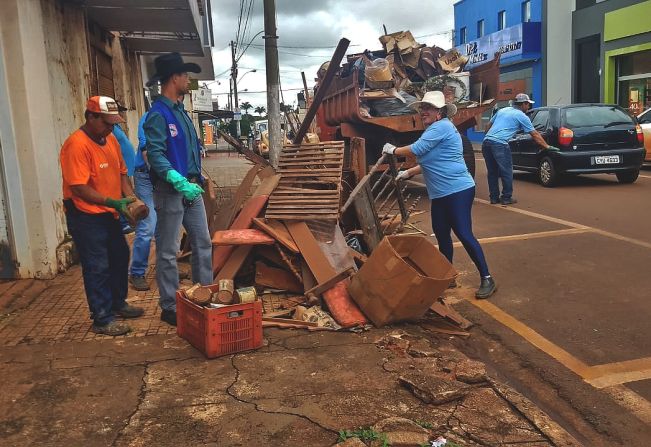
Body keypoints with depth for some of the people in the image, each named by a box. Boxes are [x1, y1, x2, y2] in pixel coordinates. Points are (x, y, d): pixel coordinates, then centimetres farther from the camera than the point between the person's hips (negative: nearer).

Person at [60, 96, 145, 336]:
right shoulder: (76, 145, -21)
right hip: (85, 216, -9)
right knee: (97, 267, -2)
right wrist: (112, 202, -27)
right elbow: (79, 188, -24)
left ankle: (118, 303, 37)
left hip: (109, 214, 9)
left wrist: (130, 197, -6)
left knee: (120, 257, 19)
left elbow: (121, 172, 11)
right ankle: (102, 320, 10)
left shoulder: (110, 139, 4)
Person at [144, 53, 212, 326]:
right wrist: (179, 182, -36)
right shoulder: (158, 114, -14)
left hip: (191, 188, 9)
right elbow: (156, 155, -25)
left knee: (203, 243, 14)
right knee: (168, 252, 1)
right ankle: (169, 308, 11)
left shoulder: (180, 110, 14)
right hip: (171, 191, -9)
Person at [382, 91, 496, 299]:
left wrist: (393, 150, -2)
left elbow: (417, 149, -17)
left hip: (457, 190, -11)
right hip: (440, 194, 11)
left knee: (464, 234, -11)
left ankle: (487, 279, -2)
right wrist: (409, 172, 22)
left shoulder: (441, 127, -14)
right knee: (441, 233, 15)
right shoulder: (435, 129, 19)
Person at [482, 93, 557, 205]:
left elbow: (489, 125, 26)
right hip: (499, 144, -7)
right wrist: (547, 147, 17)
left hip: (486, 141, 7)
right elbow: (535, 135, 10)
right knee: (506, 172, 4)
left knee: (492, 172, 14)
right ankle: (506, 198, 9)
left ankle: (494, 197, 18)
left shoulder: (502, 110, 23)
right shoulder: (521, 116, 6)